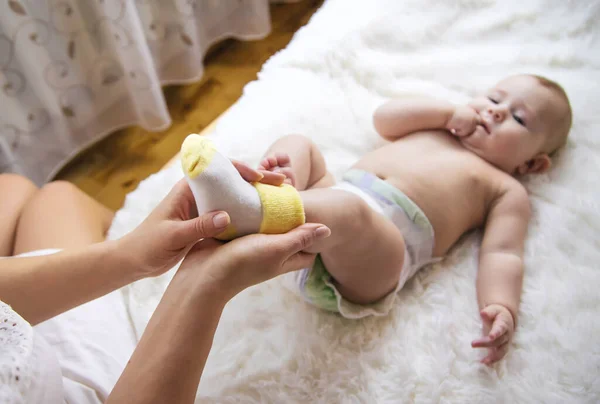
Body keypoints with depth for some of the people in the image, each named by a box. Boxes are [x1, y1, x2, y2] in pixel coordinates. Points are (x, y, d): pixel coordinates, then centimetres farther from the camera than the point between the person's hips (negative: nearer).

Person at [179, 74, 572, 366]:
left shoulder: (507, 190, 17)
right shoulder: (435, 126, 35)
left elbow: (502, 253, 3)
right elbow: (384, 118, 24)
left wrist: (503, 308, -18)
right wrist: (450, 110, 16)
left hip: (385, 236, -7)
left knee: (348, 210, -37)